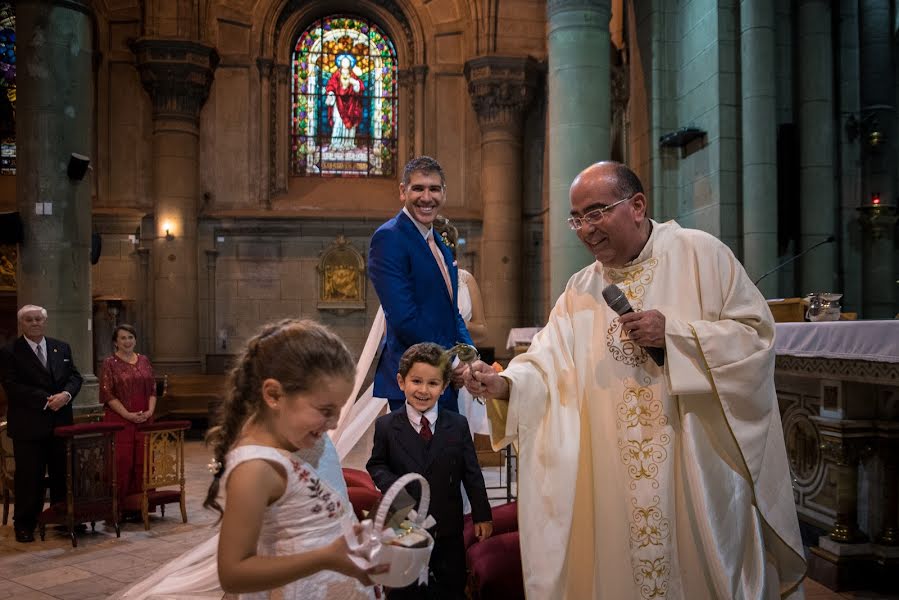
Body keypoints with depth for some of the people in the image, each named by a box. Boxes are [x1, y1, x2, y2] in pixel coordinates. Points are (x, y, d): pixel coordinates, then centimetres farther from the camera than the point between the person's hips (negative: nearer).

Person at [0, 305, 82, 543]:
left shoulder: (62, 348, 11)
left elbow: (75, 376, 9)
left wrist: (66, 394, -13)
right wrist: (46, 400, -18)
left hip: (61, 423, 4)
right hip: (28, 425, -4)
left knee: (63, 474, 10)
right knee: (29, 477, 2)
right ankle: (24, 524, 15)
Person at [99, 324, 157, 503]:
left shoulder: (144, 361, 12)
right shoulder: (110, 363, -1)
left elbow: (152, 389, 11)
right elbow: (108, 394, -7)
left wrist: (150, 411, -5)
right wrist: (128, 415, -15)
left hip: (145, 420, 4)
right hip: (120, 421, -4)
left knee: (143, 462, 4)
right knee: (122, 463, -2)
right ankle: (119, 505, 8)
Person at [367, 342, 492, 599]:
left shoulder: (458, 425, -8)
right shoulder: (386, 426, -9)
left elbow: (472, 473, -3)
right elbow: (376, 465, 2)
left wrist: (481, 515, 0)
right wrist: (392, 485, -18)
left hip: (448, 525, 1)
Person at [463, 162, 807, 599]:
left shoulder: (700, 255, -4)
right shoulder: (581, 290, 7)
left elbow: (756, 333, -8)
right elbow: (548, 365, -4)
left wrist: (674, 332, -19)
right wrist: (505, 384, -23)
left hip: (699, 466, -3)